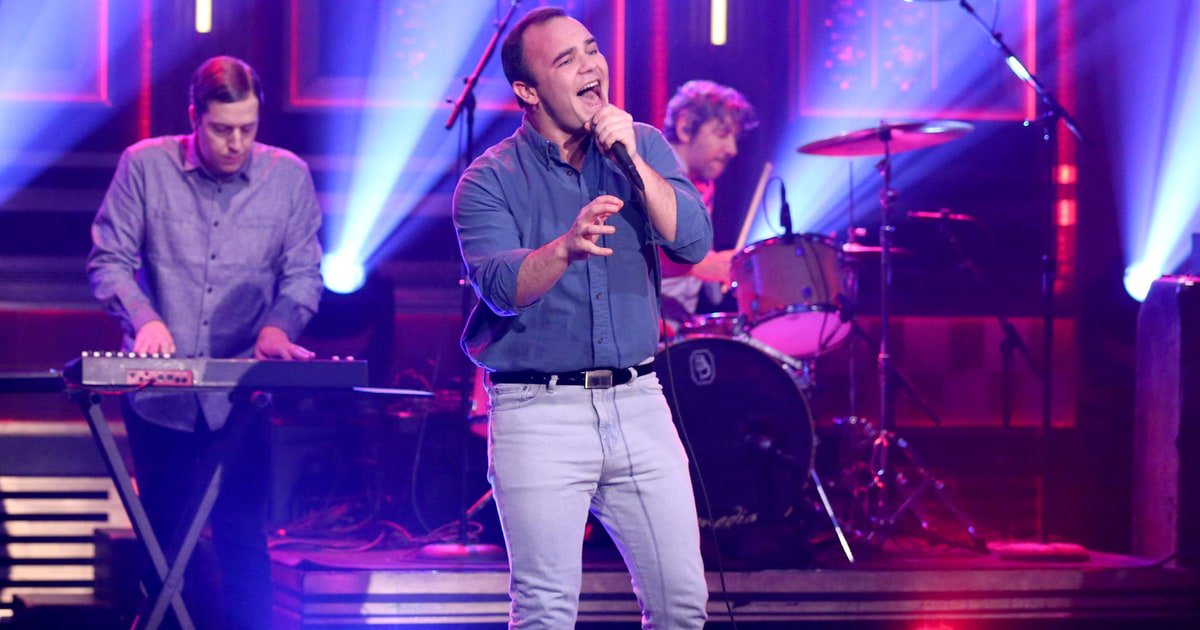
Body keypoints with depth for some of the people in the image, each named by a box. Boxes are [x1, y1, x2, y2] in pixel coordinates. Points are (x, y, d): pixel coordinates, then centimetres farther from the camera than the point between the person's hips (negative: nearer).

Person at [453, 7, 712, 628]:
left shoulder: (644, 147, 8)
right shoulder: (489, 180, -3)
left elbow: (694, 242, -6)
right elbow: (501, 288, -19)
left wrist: (633, 163, -16)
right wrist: (567, 247, -37)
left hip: (638, 405, 4)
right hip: (538, 412, -3)